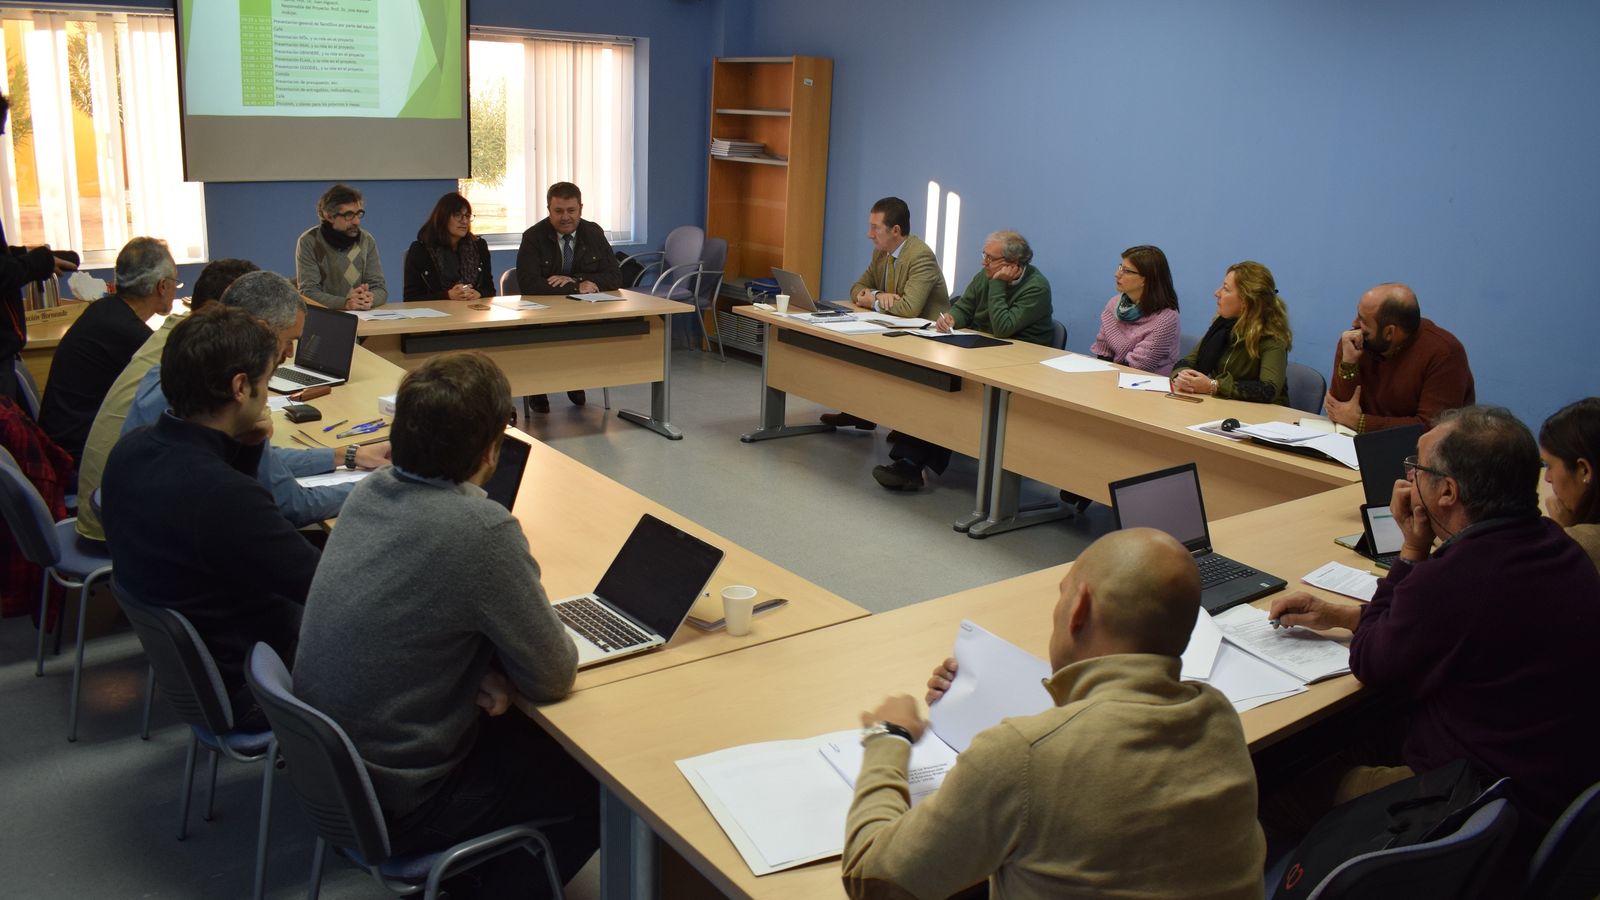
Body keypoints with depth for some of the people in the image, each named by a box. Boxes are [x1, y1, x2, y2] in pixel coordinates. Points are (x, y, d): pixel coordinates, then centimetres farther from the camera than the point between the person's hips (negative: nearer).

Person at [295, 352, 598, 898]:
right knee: (600, 783, 8)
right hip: (393, 808, -7)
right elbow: (554, 677, -18)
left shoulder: (372, 491, -5)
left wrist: (482, 667, -7)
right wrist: (494, 668, 2)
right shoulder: (481, 530, -29)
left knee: (526, 728, 24)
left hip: (324, 765, 7)